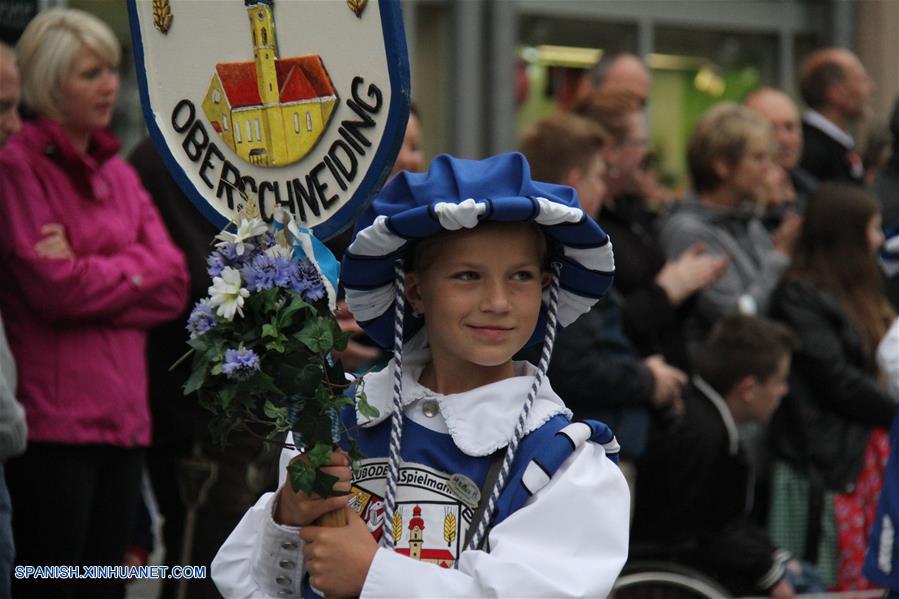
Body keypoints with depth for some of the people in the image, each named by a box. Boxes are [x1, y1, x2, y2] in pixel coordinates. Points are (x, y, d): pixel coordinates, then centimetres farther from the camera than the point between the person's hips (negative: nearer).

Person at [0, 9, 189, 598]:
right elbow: (53, 287, -14)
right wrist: (133, 270, -1)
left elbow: (174, 285, 6)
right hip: (53, 419, -7)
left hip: (123, 416, 7)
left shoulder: (119, 174, 17)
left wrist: (89, 274, -7)